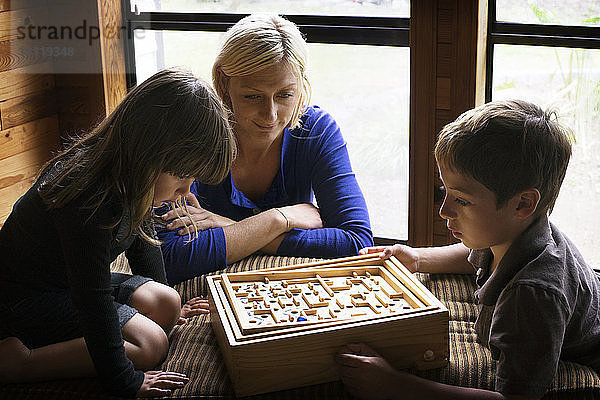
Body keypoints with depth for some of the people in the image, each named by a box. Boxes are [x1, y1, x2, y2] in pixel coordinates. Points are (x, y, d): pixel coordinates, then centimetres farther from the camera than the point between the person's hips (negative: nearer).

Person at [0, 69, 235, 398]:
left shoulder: (130, 178, -7)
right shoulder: (88, 200, -35)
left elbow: (143, 239, 12)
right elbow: (92, 297, -32)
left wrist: (161, 303, 22)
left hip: (71, 280, 9)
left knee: (166, 305, -3)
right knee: (150, 345, -17)